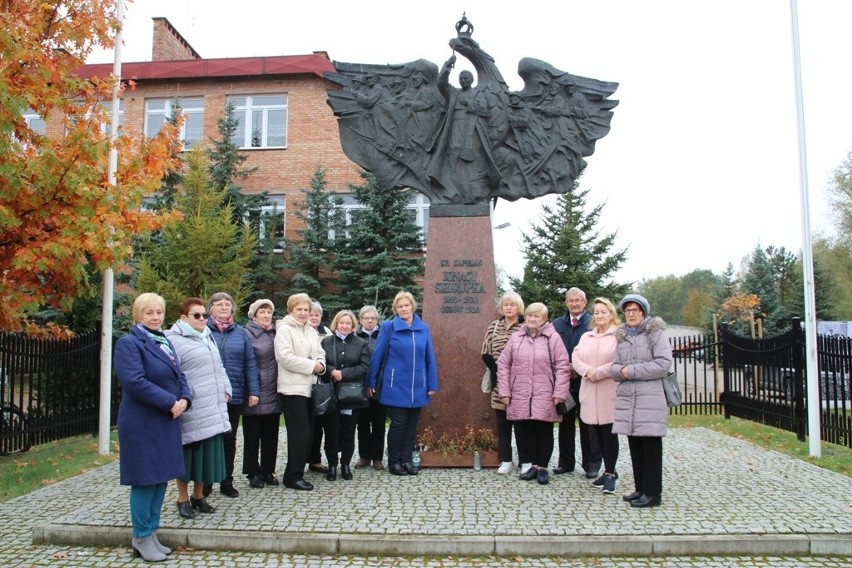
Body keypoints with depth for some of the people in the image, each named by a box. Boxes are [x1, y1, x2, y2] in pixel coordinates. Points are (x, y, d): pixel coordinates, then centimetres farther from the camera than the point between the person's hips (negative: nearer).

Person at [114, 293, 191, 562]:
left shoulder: (165, 342, 14)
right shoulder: (129, 343, -11)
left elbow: (179, 376, 14)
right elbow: (135, 382, -23)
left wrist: (185, 399, -7)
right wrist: (170, 402, -20)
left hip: (167, 421, 8)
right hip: (142, 423, -8)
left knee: (161, 478, 12)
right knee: (145, 480, 0)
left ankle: (151, 533, 24)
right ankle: (141, 538, 14)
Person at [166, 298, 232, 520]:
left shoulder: (207, 337, 17)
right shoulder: (174, 340, -9)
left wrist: (225, 389, 13)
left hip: (213, 408, 7)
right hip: (191, 410, -7)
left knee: (207, 454, 11)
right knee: (188, 455, 3)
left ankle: (198, 496, 25)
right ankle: (183, 499, 18)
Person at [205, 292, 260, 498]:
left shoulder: (241, 333, 7)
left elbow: (250, 363, 5)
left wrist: (253, 391, -1)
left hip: (234, 395, 3)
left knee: (229, 439, 12)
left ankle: (226, 481, 24)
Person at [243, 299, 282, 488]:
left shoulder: (275, 333, 13)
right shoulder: (247, 334, -5)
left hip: (273, 394, 5)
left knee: (271, 436, 11)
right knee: (252, 435, 6)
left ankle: (267, 471, 22)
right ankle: (253, 473, 17)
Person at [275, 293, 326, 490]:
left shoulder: (311, 331, 17)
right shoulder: (284, 329, -7)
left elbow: (320, 353, 19)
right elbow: (286, 358, -17)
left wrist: (321, 365, -4)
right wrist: (312, 365, -14)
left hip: (309, 387, 8)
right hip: (293, 388, -8)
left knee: (308, 432, 9)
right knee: (299, 432, -7)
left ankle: (295, 472, 20)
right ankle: (294, 476, 3)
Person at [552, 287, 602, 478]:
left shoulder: (593, 323, -4)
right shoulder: (557, 324, 10)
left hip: (585, 380, -4)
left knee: (588, 424, 4)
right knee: (565, 423, 11)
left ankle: (592, 464, 14)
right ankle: (565, 461, 21)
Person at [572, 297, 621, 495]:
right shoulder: (586, 336, 18)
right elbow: (575, 358, 8)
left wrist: (598, 372, -14)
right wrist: (587, 370, -11)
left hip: (610, 394, -6)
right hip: (590, 394, 6)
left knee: (609, 433, -2)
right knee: (596, 434, 8)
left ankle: (610, 473, 10)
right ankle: (610, 471, 21)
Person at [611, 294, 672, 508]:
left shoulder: (656, 333, -1)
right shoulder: (620, 336, 16)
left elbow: (663, 364, -12)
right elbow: (614, 368, 13)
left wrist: (632, 370, -12)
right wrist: (621, 371, -10)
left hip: (650, 398, -6)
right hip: (626, 398, 6)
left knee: (650, 446, -1)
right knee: (635, 446, 10)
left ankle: (653, 493, 6)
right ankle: (641, 488, 20)